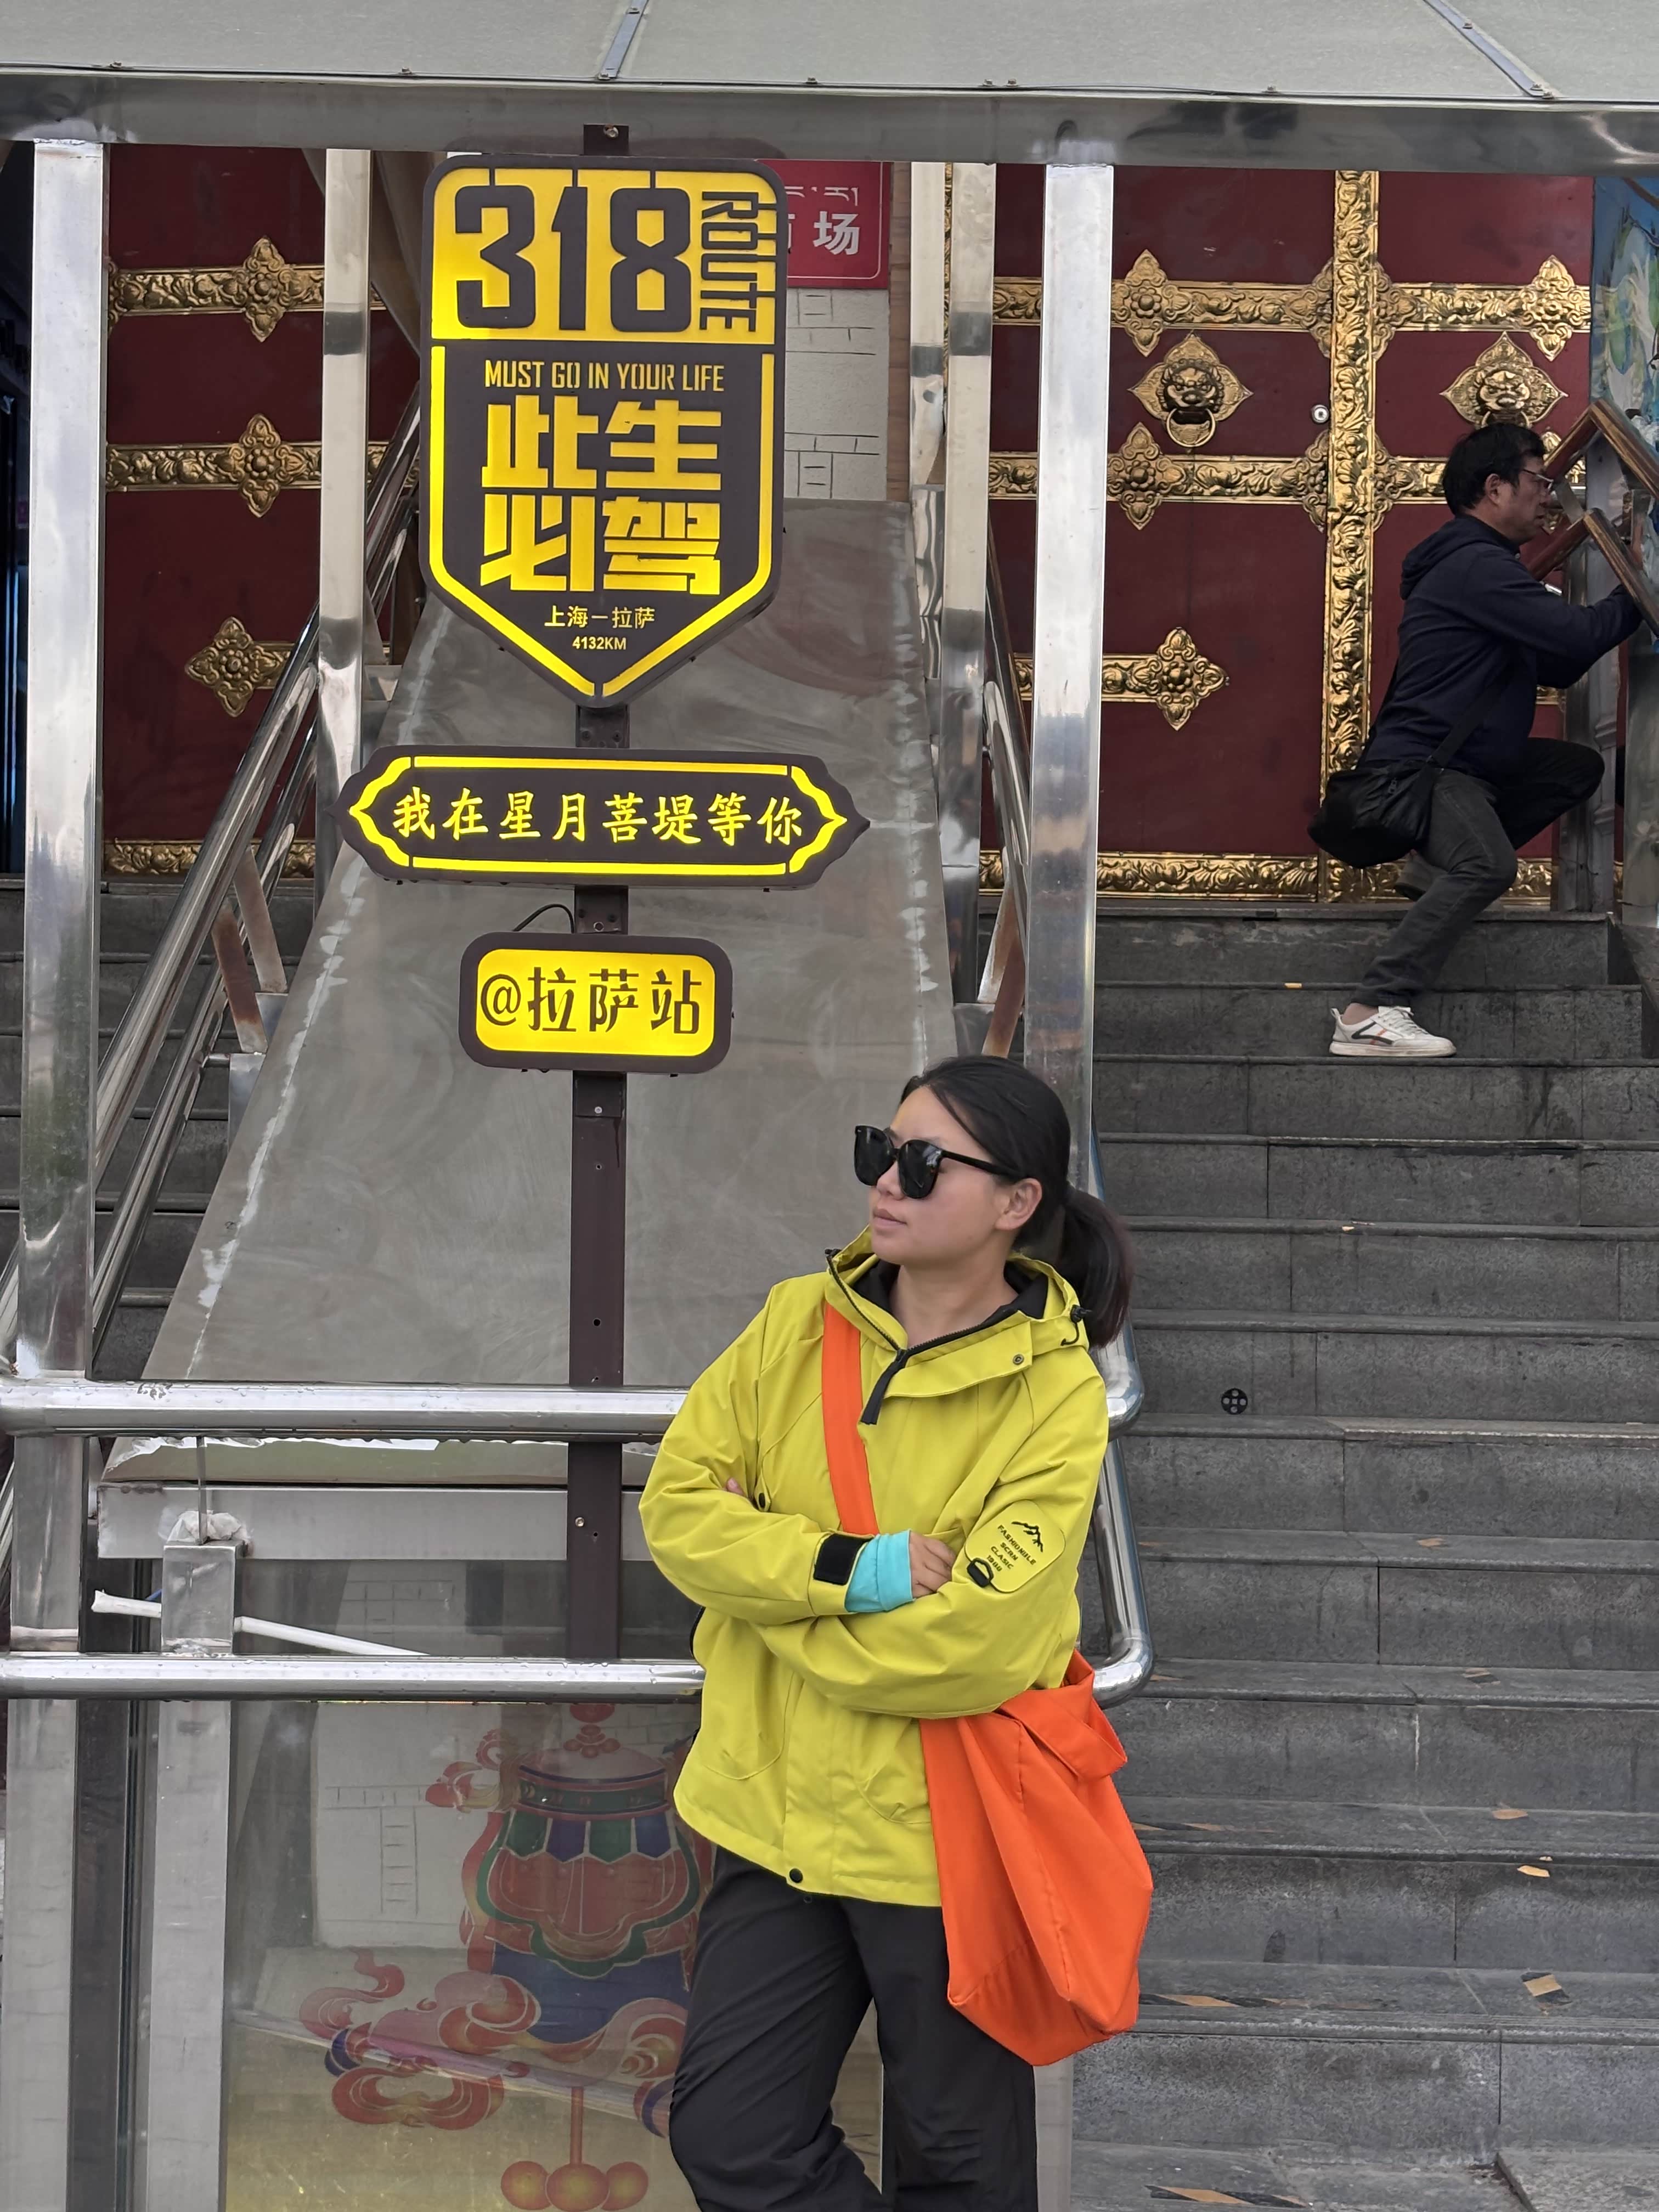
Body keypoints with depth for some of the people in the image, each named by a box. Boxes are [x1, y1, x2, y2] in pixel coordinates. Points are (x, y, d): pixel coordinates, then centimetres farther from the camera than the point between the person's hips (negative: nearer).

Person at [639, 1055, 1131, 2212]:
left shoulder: (1057, 1394, -14)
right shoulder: (798, 1322, 1)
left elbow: (971, 1647, -22)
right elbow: (679, 1501, -5)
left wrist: (767, 1584, -12)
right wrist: (844, 1569, -20)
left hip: (938, 1838, -5)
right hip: (776, 1805, 5)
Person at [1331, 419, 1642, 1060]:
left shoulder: (1481, 564, 21)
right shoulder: (1477, 566, -14)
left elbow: (1557, 666, 20)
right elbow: (1579, 636, -22)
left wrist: (1627, 602, 11)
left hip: (1467, 763, 11)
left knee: (1580, 766, 10)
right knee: (1489, 865, -31)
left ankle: (1435, 865, 4)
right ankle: (1371, 1014, -35)